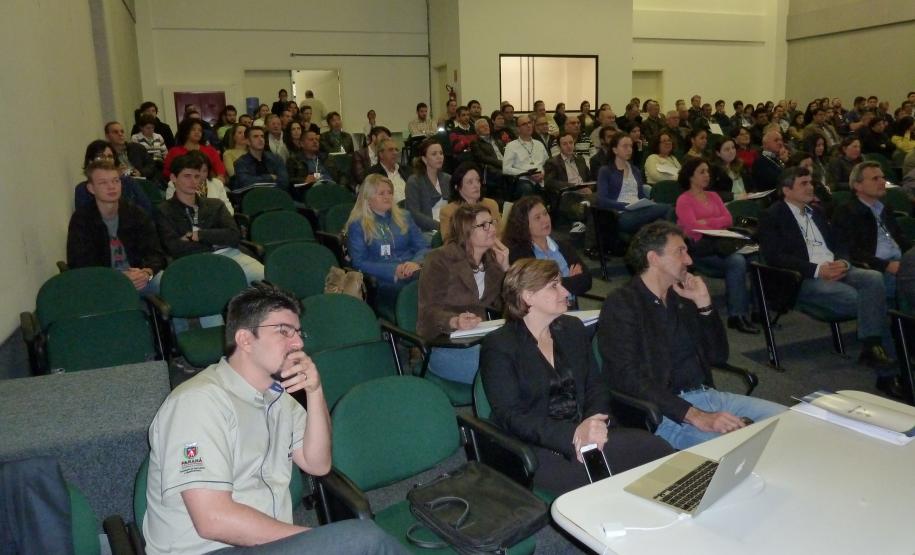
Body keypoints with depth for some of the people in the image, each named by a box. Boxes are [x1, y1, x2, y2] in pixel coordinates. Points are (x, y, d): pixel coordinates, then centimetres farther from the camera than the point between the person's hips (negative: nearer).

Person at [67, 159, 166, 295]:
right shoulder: (81, 219, -2)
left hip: (138, 277, 2)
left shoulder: (136, 214, 7)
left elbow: (155, 253, 2)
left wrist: (146, 272, -23)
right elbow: (79, 265, -10)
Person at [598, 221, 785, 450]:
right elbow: (629, 380, -18)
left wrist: (704, 304, 3)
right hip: (665, 412, -8)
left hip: (706, 395, 8)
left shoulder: (680, 297, 15)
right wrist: (696, 417, -26)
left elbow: (719, 356, 18)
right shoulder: (621, 305, -8)